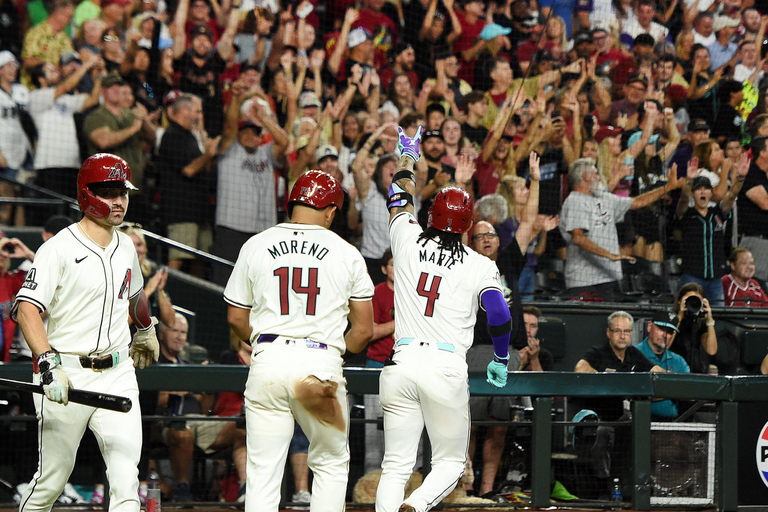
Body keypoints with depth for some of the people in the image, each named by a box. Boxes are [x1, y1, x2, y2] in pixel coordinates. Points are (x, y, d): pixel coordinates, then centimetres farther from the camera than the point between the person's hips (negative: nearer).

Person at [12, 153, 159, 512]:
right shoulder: (59, 249, -10)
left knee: (125, 477, -10)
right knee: (52, 480, 5)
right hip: (67, 376, -5)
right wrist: (49, 364, -33)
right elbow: (26, 308, -21)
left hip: (118, 373, 5)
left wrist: (145, 331, 49)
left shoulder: (125, 247, 11)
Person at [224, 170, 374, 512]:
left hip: (268, 359, 1)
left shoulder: (255, 247, 7)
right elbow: (364, 329, 6)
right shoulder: (347, 254, 4)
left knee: (262, 471, 3)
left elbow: (236, 318, 11)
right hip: (323, 363, -1)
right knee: (331, 464, 14)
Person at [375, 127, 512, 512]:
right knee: (450, 462, 8)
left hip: (403, 361, 2)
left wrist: (408, 157, 44)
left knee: (395, 465, 5)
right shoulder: (479, 265, 2)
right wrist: (501, 359, 9)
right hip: (448, 367, -2)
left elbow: (400, 200, 27)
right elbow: (499, 315, -9)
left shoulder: (409, 242, 8)